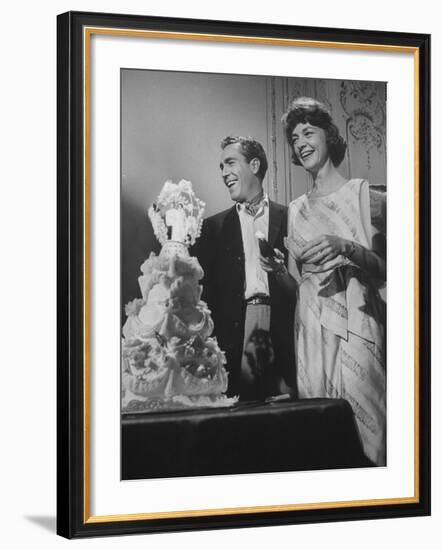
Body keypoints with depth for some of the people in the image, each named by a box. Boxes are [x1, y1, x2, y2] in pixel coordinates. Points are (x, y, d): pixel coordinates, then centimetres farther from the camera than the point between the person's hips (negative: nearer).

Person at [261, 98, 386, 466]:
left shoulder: (366, 196, 2)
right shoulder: (297, 210, 15)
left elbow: (385, 269, -2)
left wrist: (346, 249, -17)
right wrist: (277, 270, -2)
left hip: (356, 324, -4)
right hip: (311, 330, 4)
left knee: (364, 423, -9)